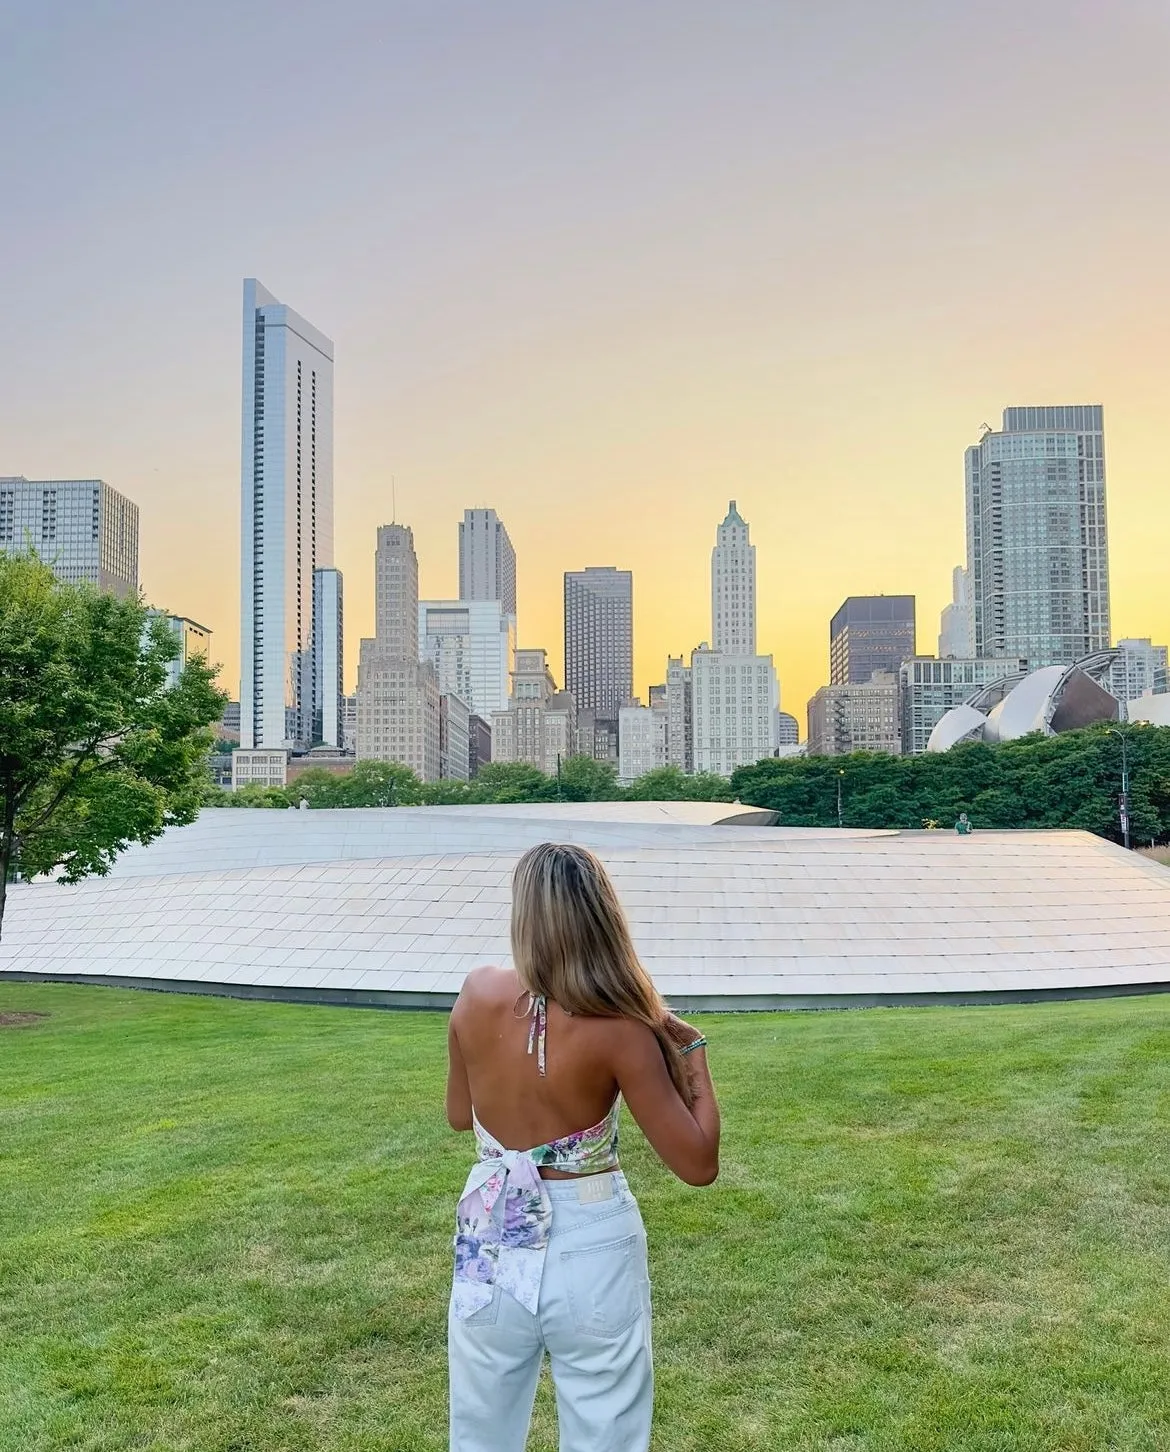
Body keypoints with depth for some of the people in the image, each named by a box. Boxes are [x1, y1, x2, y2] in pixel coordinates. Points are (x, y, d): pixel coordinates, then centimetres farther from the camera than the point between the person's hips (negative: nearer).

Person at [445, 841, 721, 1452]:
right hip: (591, 1250, -3)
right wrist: (691, 1049, -5)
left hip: (491, 1246, 3)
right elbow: (698, 1165, -14)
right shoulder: (618, 1029, -20)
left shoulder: (478, 995, -11)